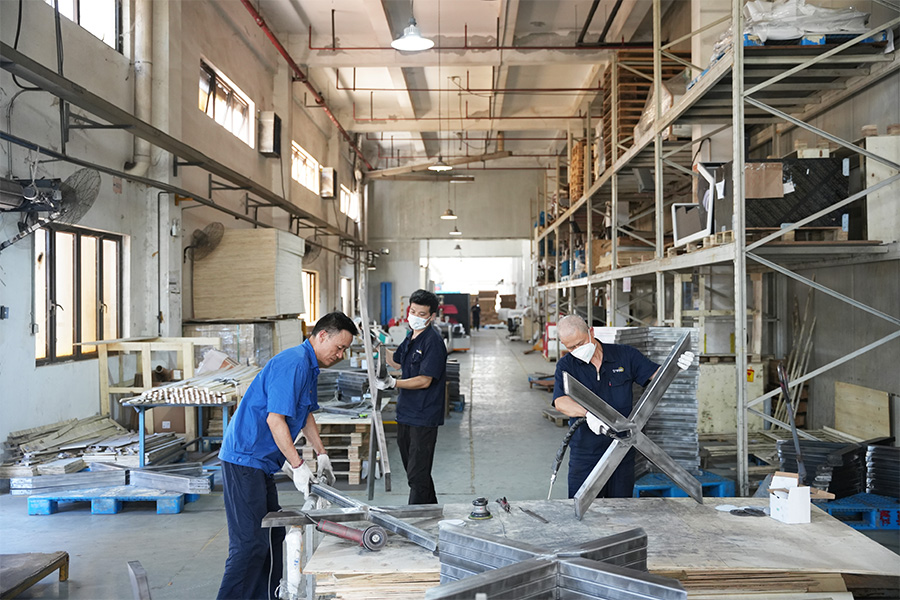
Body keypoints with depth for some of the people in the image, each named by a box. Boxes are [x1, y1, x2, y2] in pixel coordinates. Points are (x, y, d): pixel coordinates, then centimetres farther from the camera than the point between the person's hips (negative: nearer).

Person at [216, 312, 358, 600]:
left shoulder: (310, 366, 14)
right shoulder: (293, 363, -20)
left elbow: (306, 413, 24)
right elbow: (275, 419, -24)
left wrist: (321, 454, 18)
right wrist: (298, 466, -21)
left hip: (260, 461, 11)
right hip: (245, 459, -11)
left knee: (272, 534, 16)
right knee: (250, 542, -9)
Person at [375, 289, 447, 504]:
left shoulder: (433, 341, -17)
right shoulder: (410, 337, 11)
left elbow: (425, 381, -22)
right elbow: (397, 362, 27)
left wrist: (393, 383, -29)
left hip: (424, 417, -10)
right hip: (406, 414, 10)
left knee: (417, 476, -4)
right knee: (413, 469, 19)